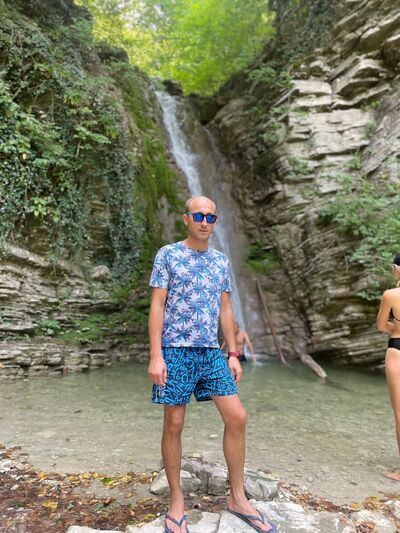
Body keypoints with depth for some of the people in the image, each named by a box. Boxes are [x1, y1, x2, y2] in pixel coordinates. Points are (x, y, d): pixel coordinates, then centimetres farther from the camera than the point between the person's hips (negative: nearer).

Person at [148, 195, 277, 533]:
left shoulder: (221, 261, 12)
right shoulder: (167, 255, -2)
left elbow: (225, 310, 13)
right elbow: (157, 306, -6)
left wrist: (234, 354, 9)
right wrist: (155, 355, -12)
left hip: (212, 352, 5)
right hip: (176, 350, -4)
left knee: (237, 417, 2)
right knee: (174, 425, 4)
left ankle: (238, 498, 20)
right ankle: (177, 501, 24)